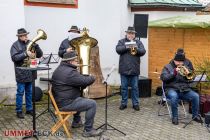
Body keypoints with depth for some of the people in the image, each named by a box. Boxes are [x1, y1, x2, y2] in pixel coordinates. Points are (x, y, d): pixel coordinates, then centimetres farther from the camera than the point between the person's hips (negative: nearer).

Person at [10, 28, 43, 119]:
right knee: (20, 92, 2)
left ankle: (29, 109, 23)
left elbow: (40, 55, 4)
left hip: (30, 72, 4)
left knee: (29, 92, 12)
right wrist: (25, 54, -23)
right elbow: (14, 58, -16)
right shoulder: (15, 45, -4)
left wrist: (36, 46, -12)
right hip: (21, 73, -4)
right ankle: (19, 111, 11)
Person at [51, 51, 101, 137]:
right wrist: (92, 78, 1)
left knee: (80, 98, 34)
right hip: (66, 104, -11)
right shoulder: (69, 72, -22)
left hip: (59, 101, 11)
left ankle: (76, 122, 39)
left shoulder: (59, 69, 13)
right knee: (92, 104, -9)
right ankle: (88, 130, -2)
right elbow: (85, 81, -21)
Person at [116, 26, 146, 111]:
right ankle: (123, 103, 17)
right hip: (124, 69, 0)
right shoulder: (121, 41, 8)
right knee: (124, 87, 7)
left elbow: (143, 52, -3)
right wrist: (127, 47, -22)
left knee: (135, 87, 6)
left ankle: (135, 103, 14)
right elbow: (118, 49, -9)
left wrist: (136, 48, -21)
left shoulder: (138, 42, 10)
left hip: (134, 69, 0)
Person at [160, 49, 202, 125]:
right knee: (174, 96, -38)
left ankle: (195, 115, -1)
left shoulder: (186, 67, 14)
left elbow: (190, 80, 10)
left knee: (196, 96, -22)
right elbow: (163, 78, -13)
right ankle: (175, 117, -21)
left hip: (184, 89, 4)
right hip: (172, 89, -4)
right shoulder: (167, 67, 3)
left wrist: (187, 74, -12)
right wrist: (174, 72, -22)